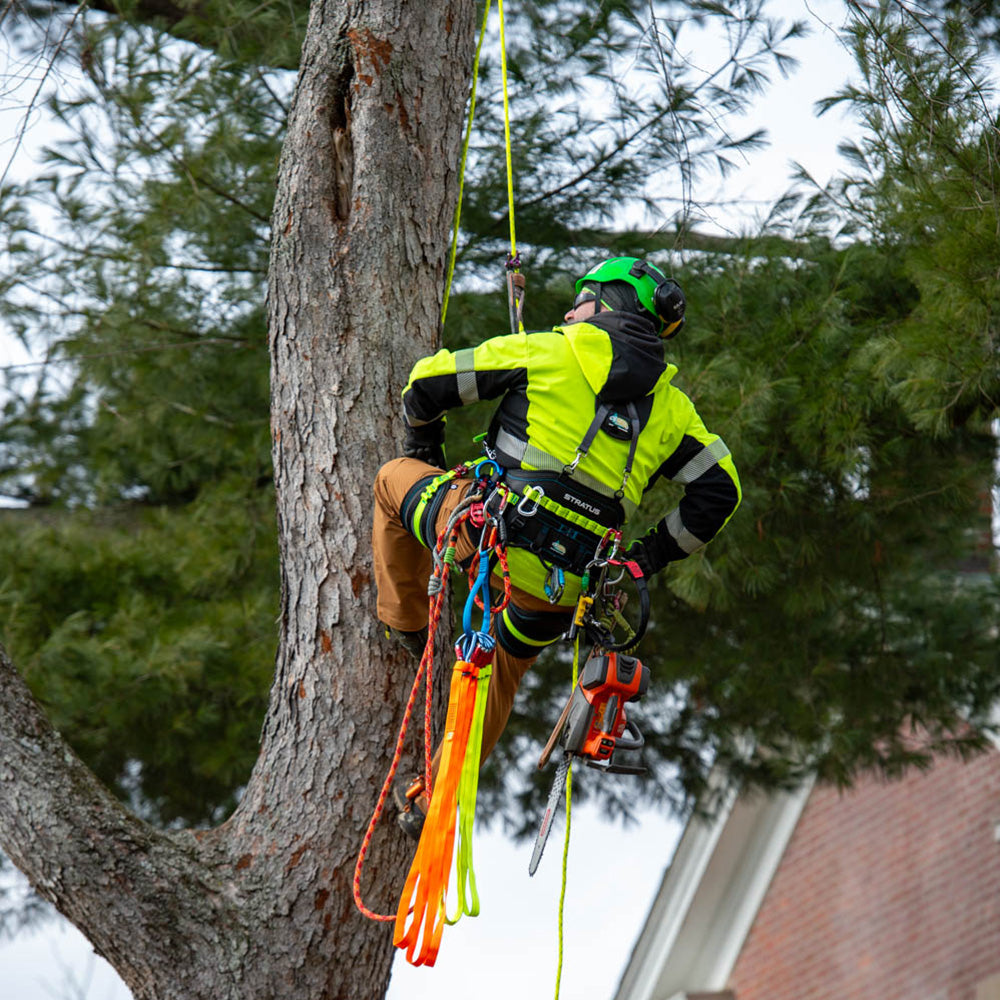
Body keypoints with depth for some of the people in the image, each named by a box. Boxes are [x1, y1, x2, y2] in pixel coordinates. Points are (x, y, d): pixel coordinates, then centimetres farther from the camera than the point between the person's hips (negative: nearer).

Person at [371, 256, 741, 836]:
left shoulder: (546, 352, 5)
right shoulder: (670, 405, 15)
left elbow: (428, 383, 7)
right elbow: (720, 490, 12)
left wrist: (425, 451, 27)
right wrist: (652, 556, 19)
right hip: (564, 584, 4)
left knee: (394, 479, 26)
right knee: (505, 671, 30)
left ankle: (406, 625, 30)